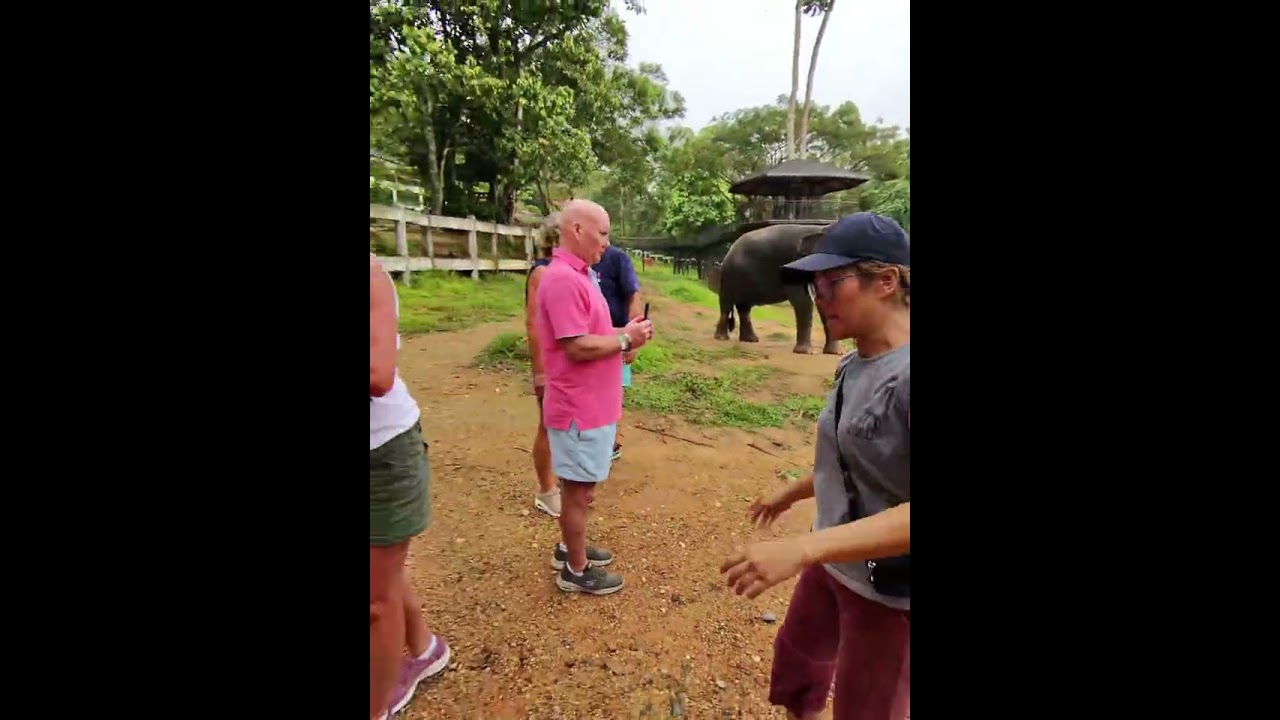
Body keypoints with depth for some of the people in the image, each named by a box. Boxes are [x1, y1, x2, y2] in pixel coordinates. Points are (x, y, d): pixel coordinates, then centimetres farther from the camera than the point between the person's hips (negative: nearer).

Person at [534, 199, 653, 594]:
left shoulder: (578, 275, 12)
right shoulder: (563, 279, -22)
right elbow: (577, 346, -26)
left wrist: (620, 342, 4)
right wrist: (625, 339, -15)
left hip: (591, 403, 10)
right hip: (580, 407, -10)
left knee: (581, 486, 22)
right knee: (578, 488, 5)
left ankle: (569, 547, 40)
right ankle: (576, 570, 23)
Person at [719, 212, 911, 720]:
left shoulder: (904, 374, -27)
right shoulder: (855, 365, -1)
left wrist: (802, 548, -42)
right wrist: (791, 493, 23)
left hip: (890, 587, -8)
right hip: (835, 563, 8)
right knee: (796, 657, 28)